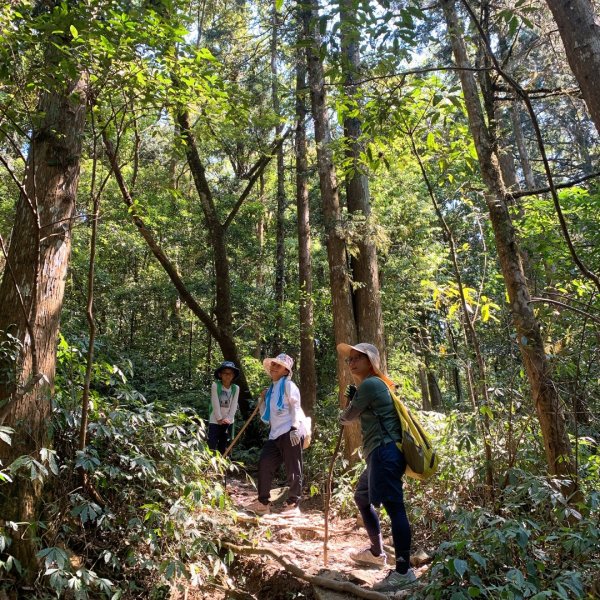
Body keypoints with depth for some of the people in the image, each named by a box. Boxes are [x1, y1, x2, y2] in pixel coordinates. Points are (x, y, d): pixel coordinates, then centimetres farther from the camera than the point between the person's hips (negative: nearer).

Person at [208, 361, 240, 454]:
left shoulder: (236, 388, 0)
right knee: (212, 447, -7)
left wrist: (228, 418, -13)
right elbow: (215, 404, -13)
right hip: (215, 420, -4)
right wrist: (219, 419, -14)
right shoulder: (215, 385, -10)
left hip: (229, 421, 4)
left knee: (223, 447, 11)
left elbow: (234, 405, -3)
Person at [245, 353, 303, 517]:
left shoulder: (288, 385, 1)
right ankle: (262, 503, 15)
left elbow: (295, 407, -9)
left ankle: (293, 504, 9)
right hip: (275, 435, 8)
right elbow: (266, 417, 25)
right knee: (264, 465, 5)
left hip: (290, 433, -8)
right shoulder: (271, 389, 22)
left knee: (292, 470, -2)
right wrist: (262, 400, 12)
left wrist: (295, 428, -20)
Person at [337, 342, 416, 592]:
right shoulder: (374, 384, 20)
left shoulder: (369, 384, -12)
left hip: (385, 453, -12)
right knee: (362, 497, 23)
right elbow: (363, 416, 27)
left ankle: (404, 571, -3)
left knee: (394, 507, -9)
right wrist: (353, 398, 13)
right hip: (380, 454, 12)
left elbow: (348, 417, -2)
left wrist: (341, 416, 20)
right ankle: (376, 552, 36)